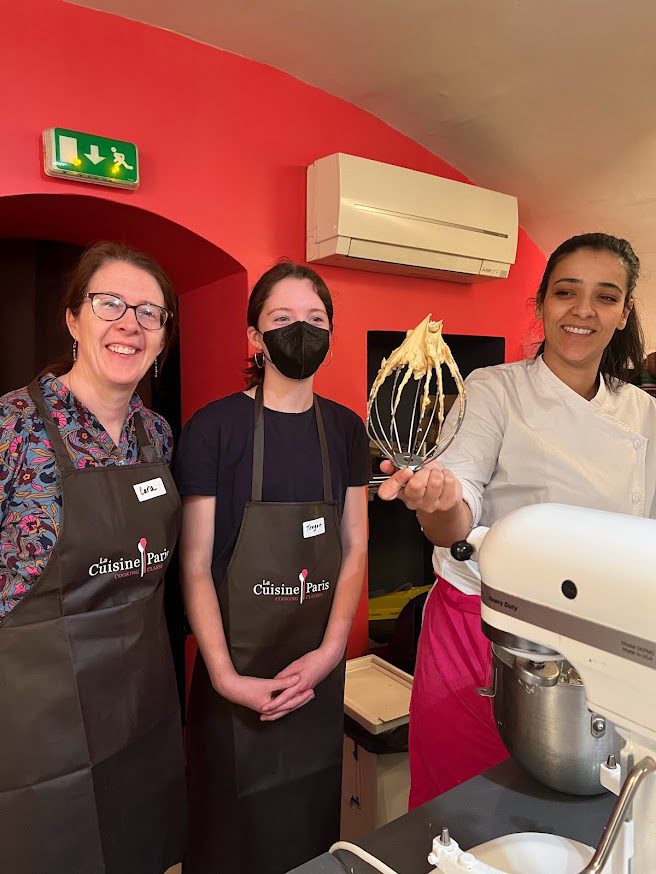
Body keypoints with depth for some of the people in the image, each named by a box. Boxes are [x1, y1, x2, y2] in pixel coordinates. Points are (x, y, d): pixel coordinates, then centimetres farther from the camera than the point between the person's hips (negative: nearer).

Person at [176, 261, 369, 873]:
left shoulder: (345, 429, 2)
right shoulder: (212, 428, -11)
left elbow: (354, 548, 2)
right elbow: (195, 566, -11)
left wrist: (330, 651, -7)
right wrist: (225, 677, -16)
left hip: (319, 669, 4)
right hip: (236, 671, -3)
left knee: (311, 820, 20)